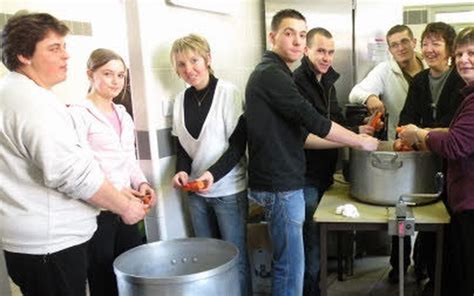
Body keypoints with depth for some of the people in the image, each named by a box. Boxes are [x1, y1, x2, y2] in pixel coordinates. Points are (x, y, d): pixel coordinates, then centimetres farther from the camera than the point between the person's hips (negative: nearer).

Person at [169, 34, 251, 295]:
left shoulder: (228, 93, -9)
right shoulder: (181, 100, 6)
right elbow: (182, 146, 11)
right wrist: (182, 171, -8)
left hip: (228, 190, -4)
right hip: (196, 192, 5)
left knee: (235, 256, 5)